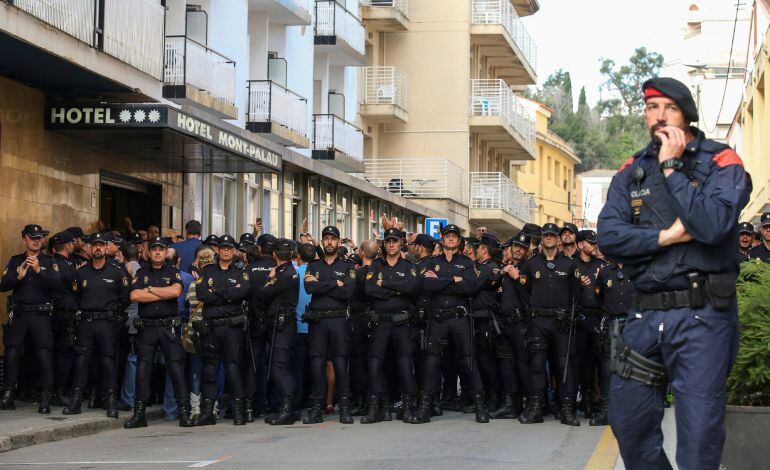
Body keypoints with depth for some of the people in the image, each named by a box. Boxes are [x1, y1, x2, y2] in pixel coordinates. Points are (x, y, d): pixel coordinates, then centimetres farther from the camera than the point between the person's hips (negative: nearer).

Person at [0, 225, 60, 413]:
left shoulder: (49, 262, 8)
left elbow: (57, 283, -9)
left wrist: (38, 270, -22)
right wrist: (19, 276, -17)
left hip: (41, 314, -2)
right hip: (18, 314, 2)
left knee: (44, 354, -10)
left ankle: (45, 400, -7)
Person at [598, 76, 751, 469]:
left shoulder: (720, 163, -2)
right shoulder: (631, 172, 11)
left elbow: (713, 224, -21)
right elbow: (608, 237, -1)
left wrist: (672, 167, -13)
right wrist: (666, 236, -13)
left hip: (701, 316, -5)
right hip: (646, 314, 5)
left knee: (699, 432, -5)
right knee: (628, 422, 12)